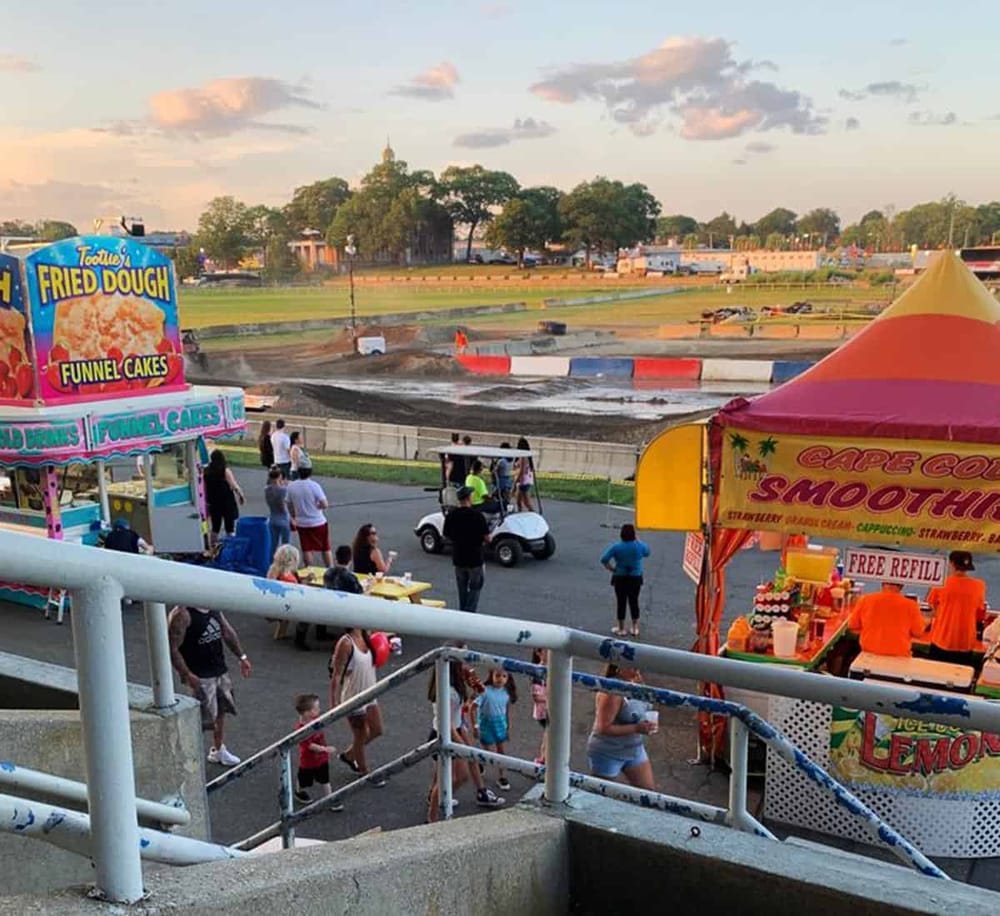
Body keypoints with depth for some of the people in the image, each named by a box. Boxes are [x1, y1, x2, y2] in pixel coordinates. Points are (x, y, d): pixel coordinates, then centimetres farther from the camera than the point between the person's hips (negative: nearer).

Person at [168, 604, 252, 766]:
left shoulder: (215, 608, 3)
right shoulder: (182, 614, -20)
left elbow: (228, 632, 16)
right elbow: (172, 648, -20)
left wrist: (242, 657, 15)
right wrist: (187, 675, -24)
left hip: (220, 671, 8)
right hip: (200, 677, -8)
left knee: (221, 711, 19)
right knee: (201, 719, -5)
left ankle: (218, 750, 38)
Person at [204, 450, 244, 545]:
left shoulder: (207, 472, -1)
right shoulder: (225, 471, -14)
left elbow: (205, 489, 3)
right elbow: (234, 486, -14)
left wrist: (207, 502, 13)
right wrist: (241, 496, 1)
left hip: (213, 503, 5)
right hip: (227, 502, -5)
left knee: (215, 528, 15)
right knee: (230, 529, 2)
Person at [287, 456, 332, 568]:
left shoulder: (291, 486, -6)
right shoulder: (314, 485, -18)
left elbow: (290, 505, 5)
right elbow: (325, 504, -22)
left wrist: (294, 518, 20)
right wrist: (316, 506, -1)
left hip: (302, 523, 3)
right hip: (318, 522, -3)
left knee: (307, 550, 11)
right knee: (326, 548, 12)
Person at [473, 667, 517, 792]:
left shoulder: (507, 692, -8)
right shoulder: (485, 691, -23)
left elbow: (507, 710, 5)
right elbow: (473, 707, -20)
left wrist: (508, 727, 10)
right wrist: (474, 726, -19)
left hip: (500, 723, 4)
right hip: (486, 723, -4)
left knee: (501, 749, 11)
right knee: (487, 751, 7)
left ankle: (501, 778, 24)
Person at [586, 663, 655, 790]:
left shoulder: (633, 683, -3)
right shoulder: (611, 692, -28)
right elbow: (604, 728, -29)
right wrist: (636, 728, -30)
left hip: (634, 750, 8)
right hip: (607, 754, -8)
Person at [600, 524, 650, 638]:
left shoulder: (616, 547, -14)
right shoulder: (639, 546, -9)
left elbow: (604, 559, -17)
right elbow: (647, 552, 14)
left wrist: (612, 569, -4)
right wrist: (638, 540, 15)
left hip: (620, 578, -2)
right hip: (635, 578, 2)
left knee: (621, 603, 8)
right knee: (634, 602, 12)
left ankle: (621, 629, 17)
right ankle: (635, 628, 20)